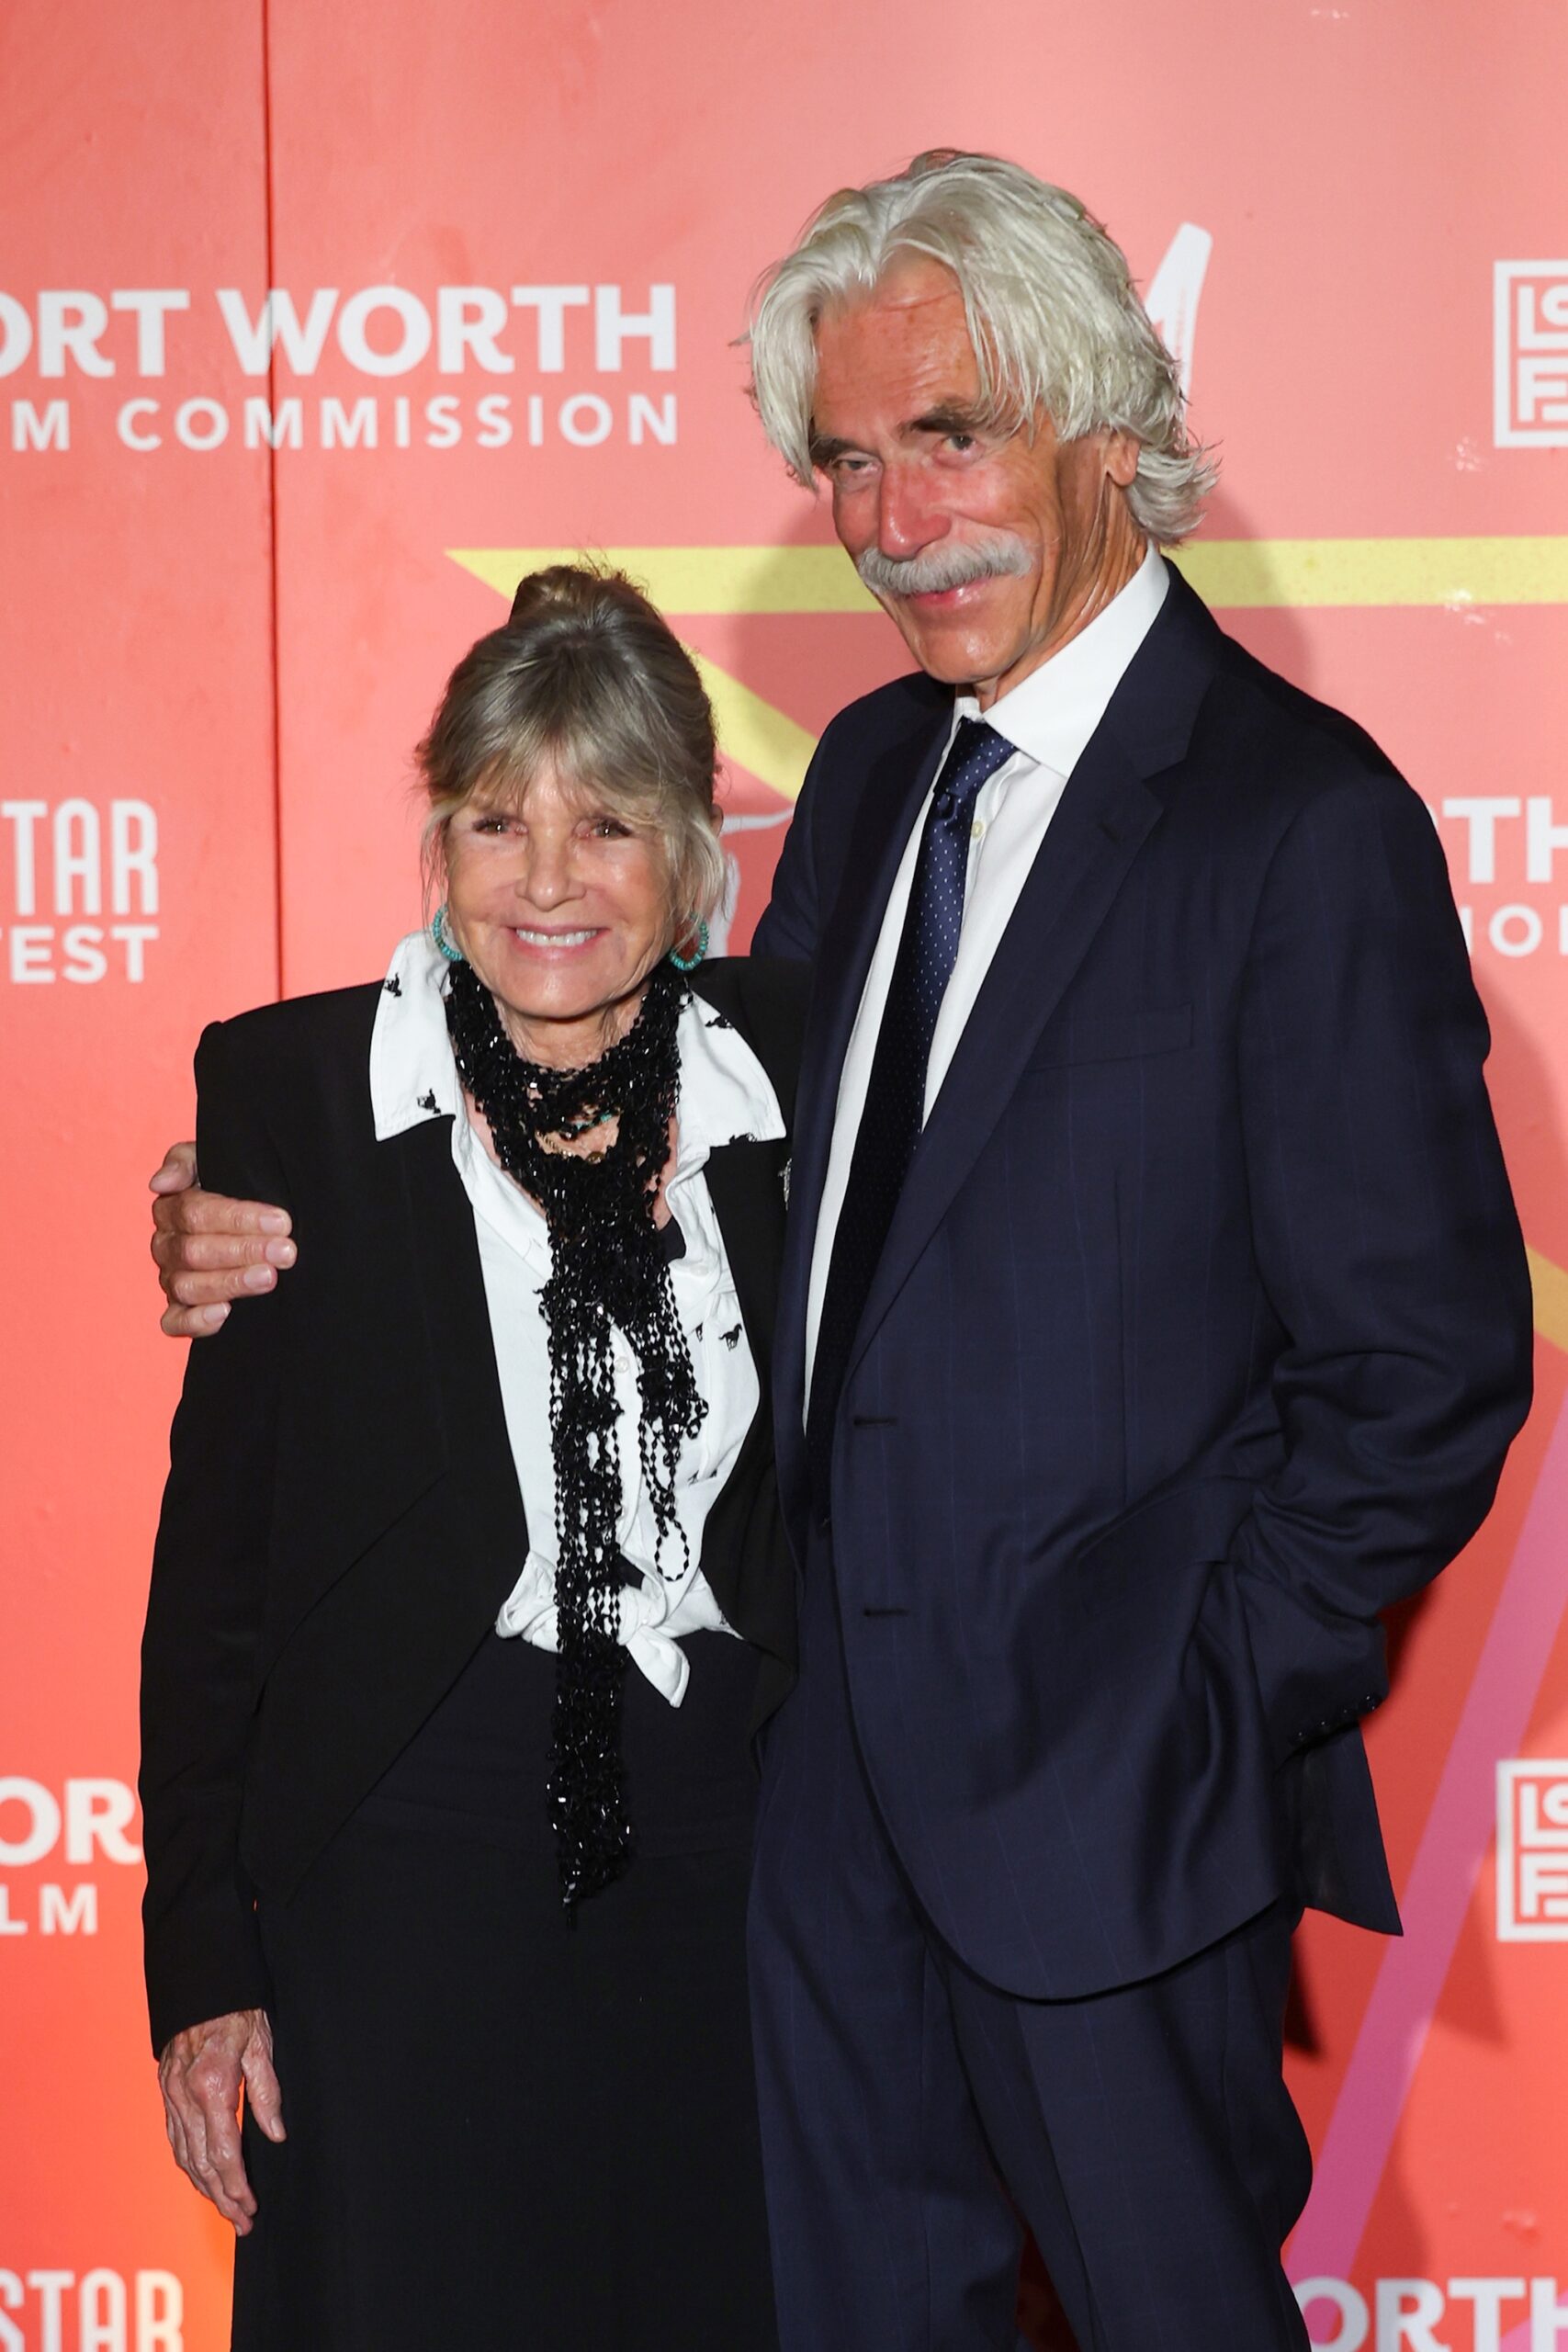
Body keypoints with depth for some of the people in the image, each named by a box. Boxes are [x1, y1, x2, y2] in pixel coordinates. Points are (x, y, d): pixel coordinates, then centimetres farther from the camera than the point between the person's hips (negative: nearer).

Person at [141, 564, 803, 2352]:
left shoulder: (784, 1067, 2)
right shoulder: (291, 1092, -4)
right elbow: (216, 1536, -1)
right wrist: (203, 1961, -3)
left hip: (729, 1848, 2)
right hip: (398, 1852, -2)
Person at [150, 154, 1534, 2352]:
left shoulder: (1305, 823, -15)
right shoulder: (875, 765, 9)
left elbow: (1425, 1366, -14)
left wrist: (1219, 1711, -14)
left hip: (1102, 1781, -7)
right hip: (836, 1743, 7)